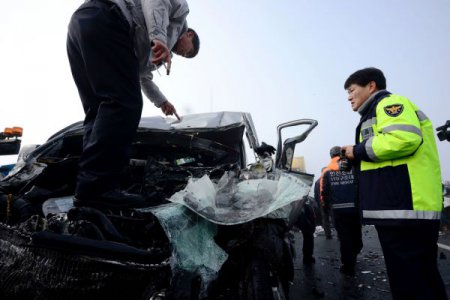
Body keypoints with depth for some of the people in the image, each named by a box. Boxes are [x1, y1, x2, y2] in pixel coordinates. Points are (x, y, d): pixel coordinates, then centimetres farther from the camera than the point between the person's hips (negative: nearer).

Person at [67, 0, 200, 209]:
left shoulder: (151, 52, 38)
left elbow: (142, 76, 51)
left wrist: (161, 101, 64)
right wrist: (159, 37, -19)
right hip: (104, 20, -9)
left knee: (99, 110, 4)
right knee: (124, 104, -16)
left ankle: (89, 187, -2)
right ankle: (97, 189, -23)